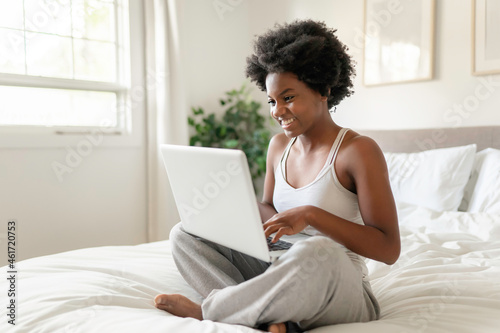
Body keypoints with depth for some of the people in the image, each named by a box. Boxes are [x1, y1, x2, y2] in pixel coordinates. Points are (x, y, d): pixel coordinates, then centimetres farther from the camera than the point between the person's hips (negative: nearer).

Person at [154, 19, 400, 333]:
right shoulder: (279, 146, 7)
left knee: (318, 252, -41)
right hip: (281, 274, 6)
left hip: (341, 292, -5)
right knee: (185, 234, -3)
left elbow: (389, 249, -17)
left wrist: (311, 215, -27)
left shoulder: (359, 151, -12)